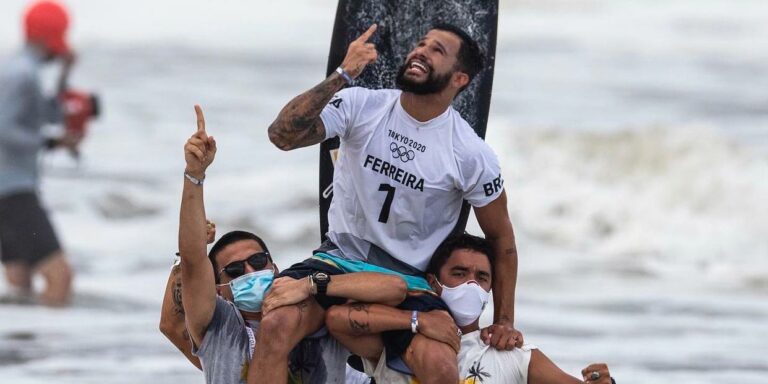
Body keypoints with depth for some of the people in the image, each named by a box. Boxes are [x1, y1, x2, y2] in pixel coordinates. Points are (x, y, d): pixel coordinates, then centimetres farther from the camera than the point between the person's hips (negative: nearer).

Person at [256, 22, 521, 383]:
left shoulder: (471, 155, -6)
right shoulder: (361, 106, -5)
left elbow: (500, 238, 6)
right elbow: (283, 134, -19)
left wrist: (504, 322, 3)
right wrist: (343, 74, -27)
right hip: (341, 259, 1)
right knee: (280, 318, -30)